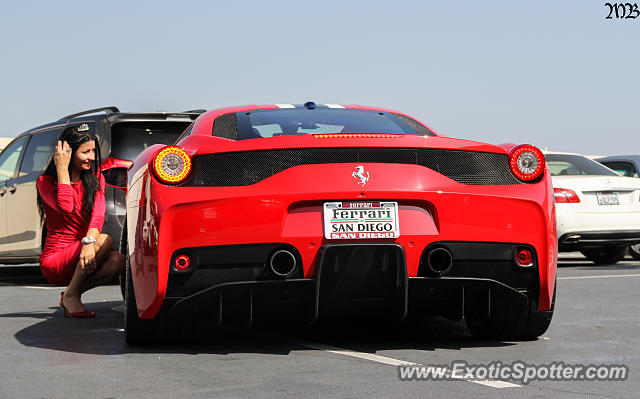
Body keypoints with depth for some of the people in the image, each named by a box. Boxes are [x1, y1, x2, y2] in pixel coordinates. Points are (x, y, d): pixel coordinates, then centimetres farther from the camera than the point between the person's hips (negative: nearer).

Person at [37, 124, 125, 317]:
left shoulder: (95, 179, 8)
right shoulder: (46, 182, -3)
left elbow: (98, 213, -11)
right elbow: (66, 207, -24)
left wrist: (89, 241, -31)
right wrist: (62, 169, -18)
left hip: (80, 256, 5)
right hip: (54, 261, -5)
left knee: (118, 260, -26)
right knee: (104, 241, -29)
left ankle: (71, 295, -5)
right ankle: (71, 295, -13)